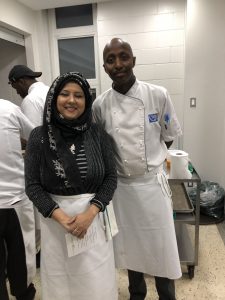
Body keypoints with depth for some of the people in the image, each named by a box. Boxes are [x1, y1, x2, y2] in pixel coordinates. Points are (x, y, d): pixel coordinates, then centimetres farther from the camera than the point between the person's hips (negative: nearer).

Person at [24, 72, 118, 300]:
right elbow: (32, 185, -5)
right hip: (55, 218, 0)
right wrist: (61, 217, -14)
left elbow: (111, 178, -2)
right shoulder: (39, 137, -6)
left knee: (97, 281, 12)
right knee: (61, 280, 15)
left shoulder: (98, 135, -4)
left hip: (93, 216, 1)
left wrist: (89, 213, -14)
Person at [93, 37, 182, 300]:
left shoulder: (158, 95, -10)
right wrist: (119, 165, 0)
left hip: (152, 183, -1)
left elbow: (168, 138, 3)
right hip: (120, 186, 2)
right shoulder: (100, 105, -7)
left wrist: (149, 160, 3)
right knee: (129, 246, 19)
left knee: (161, 248, 11)